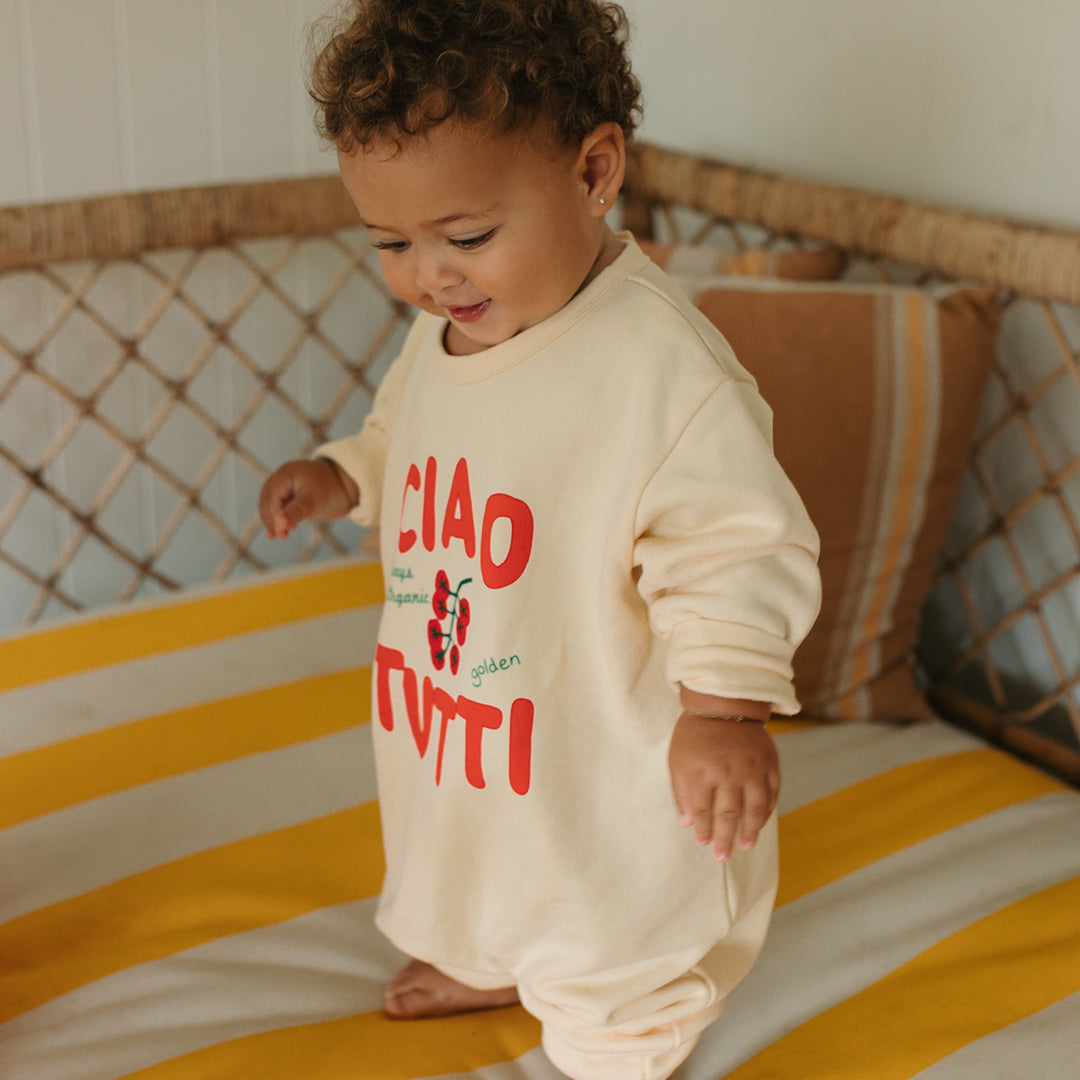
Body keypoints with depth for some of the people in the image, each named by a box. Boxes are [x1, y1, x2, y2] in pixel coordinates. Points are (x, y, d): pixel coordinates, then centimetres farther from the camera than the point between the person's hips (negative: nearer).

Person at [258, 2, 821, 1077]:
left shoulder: (662, 363, -30)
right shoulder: (441, 333, -4)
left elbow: (735, 537, -26)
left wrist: (724, 703, -34)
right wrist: (339, 477, -4)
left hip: (599, 744, -8)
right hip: (450, 721, 8)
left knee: (608, 949, 15)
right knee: (472, 865, 35)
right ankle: (483, 962, 66)